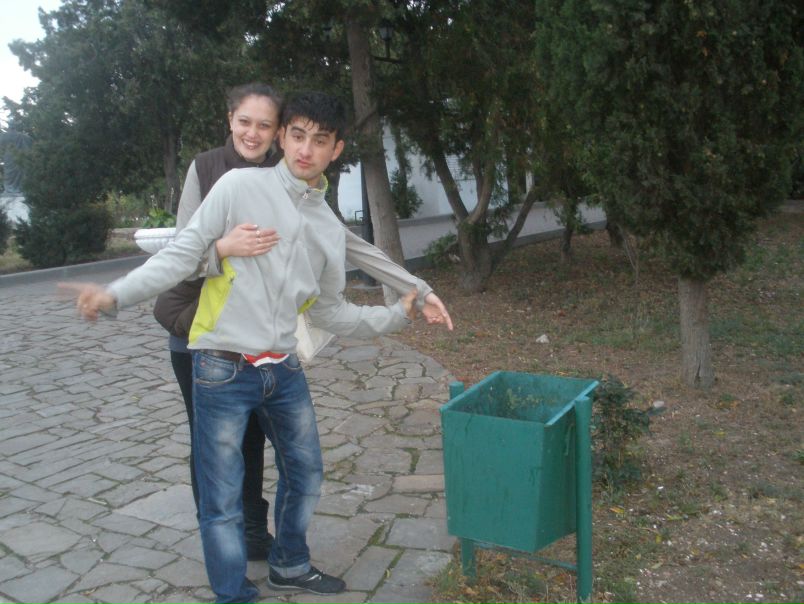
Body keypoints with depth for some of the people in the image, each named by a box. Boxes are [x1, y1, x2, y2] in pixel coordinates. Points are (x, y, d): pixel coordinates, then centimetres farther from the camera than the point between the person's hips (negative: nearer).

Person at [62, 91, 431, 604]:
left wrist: (397, 315, 12)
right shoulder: (240, 186, -8)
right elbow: (182, 256, -9)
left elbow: (331, 313, 15)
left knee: (306, 473, 20)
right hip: (223, 370, -6)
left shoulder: (330, 229, 8)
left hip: (283, 371, 6)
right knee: (224, 501, 2)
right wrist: (115, 295, -21)